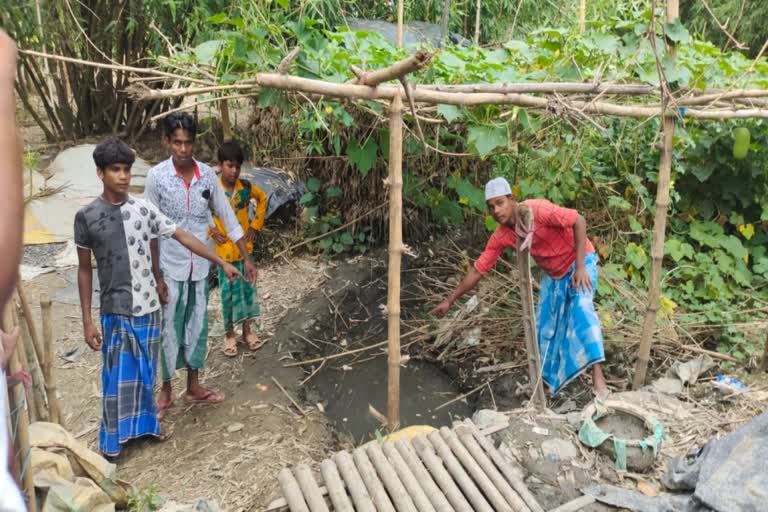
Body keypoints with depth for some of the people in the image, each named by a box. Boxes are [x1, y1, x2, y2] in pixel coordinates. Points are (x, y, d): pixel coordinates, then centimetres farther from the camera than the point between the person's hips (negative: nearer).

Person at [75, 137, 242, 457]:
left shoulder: (144, 209, -2)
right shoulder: (86, 217, -7)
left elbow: (182, 236, 3)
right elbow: (84, 269, -2)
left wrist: (222, 263, 2)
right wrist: (87, 321, -3)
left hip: (148, 307, 3)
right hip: (115, 311, -3)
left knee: (146, 373, 16)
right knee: (118, 378, 4)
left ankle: (145, 423, 36)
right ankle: (111, 443, 21)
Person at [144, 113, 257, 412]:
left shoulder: (207, 175, -4)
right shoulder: (156, 177, -12)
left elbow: (228, 218, 3)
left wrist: (246, 258, 2)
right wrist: (155, 275, -7)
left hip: (200, 266, 3)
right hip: (170, 266, -3)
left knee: (197, 326, 14)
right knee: (169, 328, 8)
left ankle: (194, 387, 30)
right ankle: (166, 390, 26)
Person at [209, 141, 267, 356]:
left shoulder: (246, 187, -5)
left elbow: (262, 199, 12)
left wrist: (255, 225, 5)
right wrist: (212, 232, -11)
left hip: (245, 247, 3)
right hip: (225, 249, -3)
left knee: (247, 287, 13)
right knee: (228, 291, 7)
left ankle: (247, 330, 28)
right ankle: (229, 334, 23)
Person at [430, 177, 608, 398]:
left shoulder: (537, 210, -30)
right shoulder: (501, 237, -13)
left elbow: (579, 221, -28)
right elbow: (477, 271, -7)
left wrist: (580, 267, -31)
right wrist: (449, 301, -6)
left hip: (578, 261, -6)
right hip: (553, 274, 6)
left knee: (581, 308, -28)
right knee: (545, 327, 5)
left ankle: (598, 380, -31)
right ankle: (548, 382, 20)